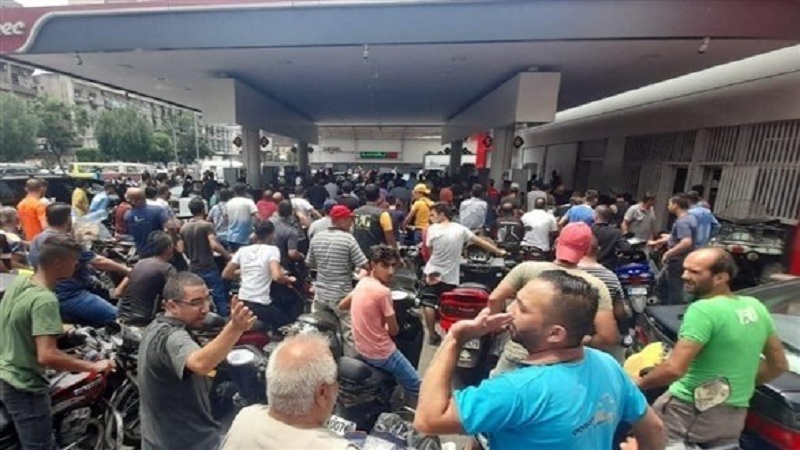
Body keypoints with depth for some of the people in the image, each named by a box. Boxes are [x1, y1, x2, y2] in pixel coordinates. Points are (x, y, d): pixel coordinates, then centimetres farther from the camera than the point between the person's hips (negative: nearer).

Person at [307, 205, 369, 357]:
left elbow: (310, 264, 13)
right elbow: (364, 266, -15)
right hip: (342, 295, -6)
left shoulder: (316, 237, 2)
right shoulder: (348, 238, -14)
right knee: (350, 333, 4)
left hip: (321, 294, 6)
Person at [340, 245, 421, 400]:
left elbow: (342, 306, 13)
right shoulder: (383, 291, -25)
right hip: (381, 354, -8)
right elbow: (394, 331, -15)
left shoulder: (361, 283, -3)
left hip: (361, 349, 9)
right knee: (414, 384, 10)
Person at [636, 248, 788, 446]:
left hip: (689, 412, -8)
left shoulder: (703, 310, -23)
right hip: (735, 417, 8)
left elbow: (674, 369, -28)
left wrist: (640, 383, -14)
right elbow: (779, 364, 16)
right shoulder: (756, 307, 3)